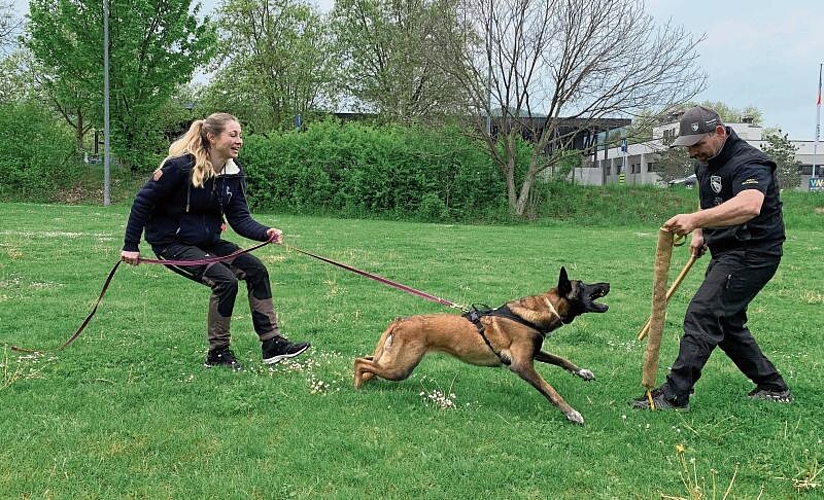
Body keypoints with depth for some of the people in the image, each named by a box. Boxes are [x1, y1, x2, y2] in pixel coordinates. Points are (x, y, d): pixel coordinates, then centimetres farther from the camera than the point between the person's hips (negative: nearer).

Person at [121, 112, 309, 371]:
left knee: (255, 269, -7)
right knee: (225, 280, -23)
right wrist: (131, 246, -12)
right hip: (171, 243, -7)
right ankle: (218, 353, -7)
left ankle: (272, 343, -2)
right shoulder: (180, 166, -21)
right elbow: (143, 201, -14)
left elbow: (239, 218, -6)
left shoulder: (233, 172, -2)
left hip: (207, 241, 7)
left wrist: (265, 233, -25)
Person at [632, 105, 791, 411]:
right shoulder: (706, 164, 10)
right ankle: (773, 387, 31)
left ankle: (674, 396, -15)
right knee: (727, 322, 17)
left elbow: (749, 206, -43)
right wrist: (700, 233, 9)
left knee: (702, 316, -17)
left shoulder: (748, 163, -22)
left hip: (752, 255, -11)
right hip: (728, 254, 11)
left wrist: (696, 220, -55)